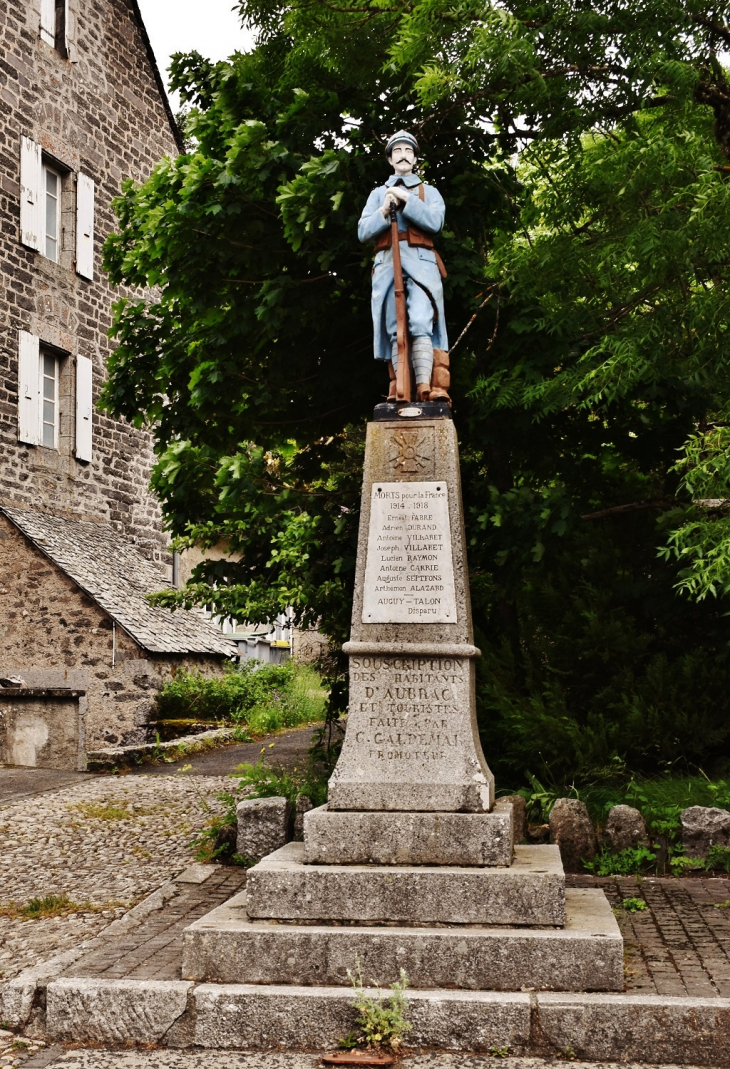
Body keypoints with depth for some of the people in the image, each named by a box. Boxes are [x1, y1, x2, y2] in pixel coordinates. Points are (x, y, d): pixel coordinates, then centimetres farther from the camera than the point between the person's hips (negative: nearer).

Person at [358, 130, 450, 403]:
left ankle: (426, 387, -28)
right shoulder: (378, 193, 24)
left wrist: (406, 199, -8)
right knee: (394, 329, -7)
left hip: (421, 263, -2)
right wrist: (385, 211, -5)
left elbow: (434, 222, -1)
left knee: (421, 324, -20)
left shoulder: (429, 192, 19)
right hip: (387, 264, 2)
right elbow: (363, 232, 11)